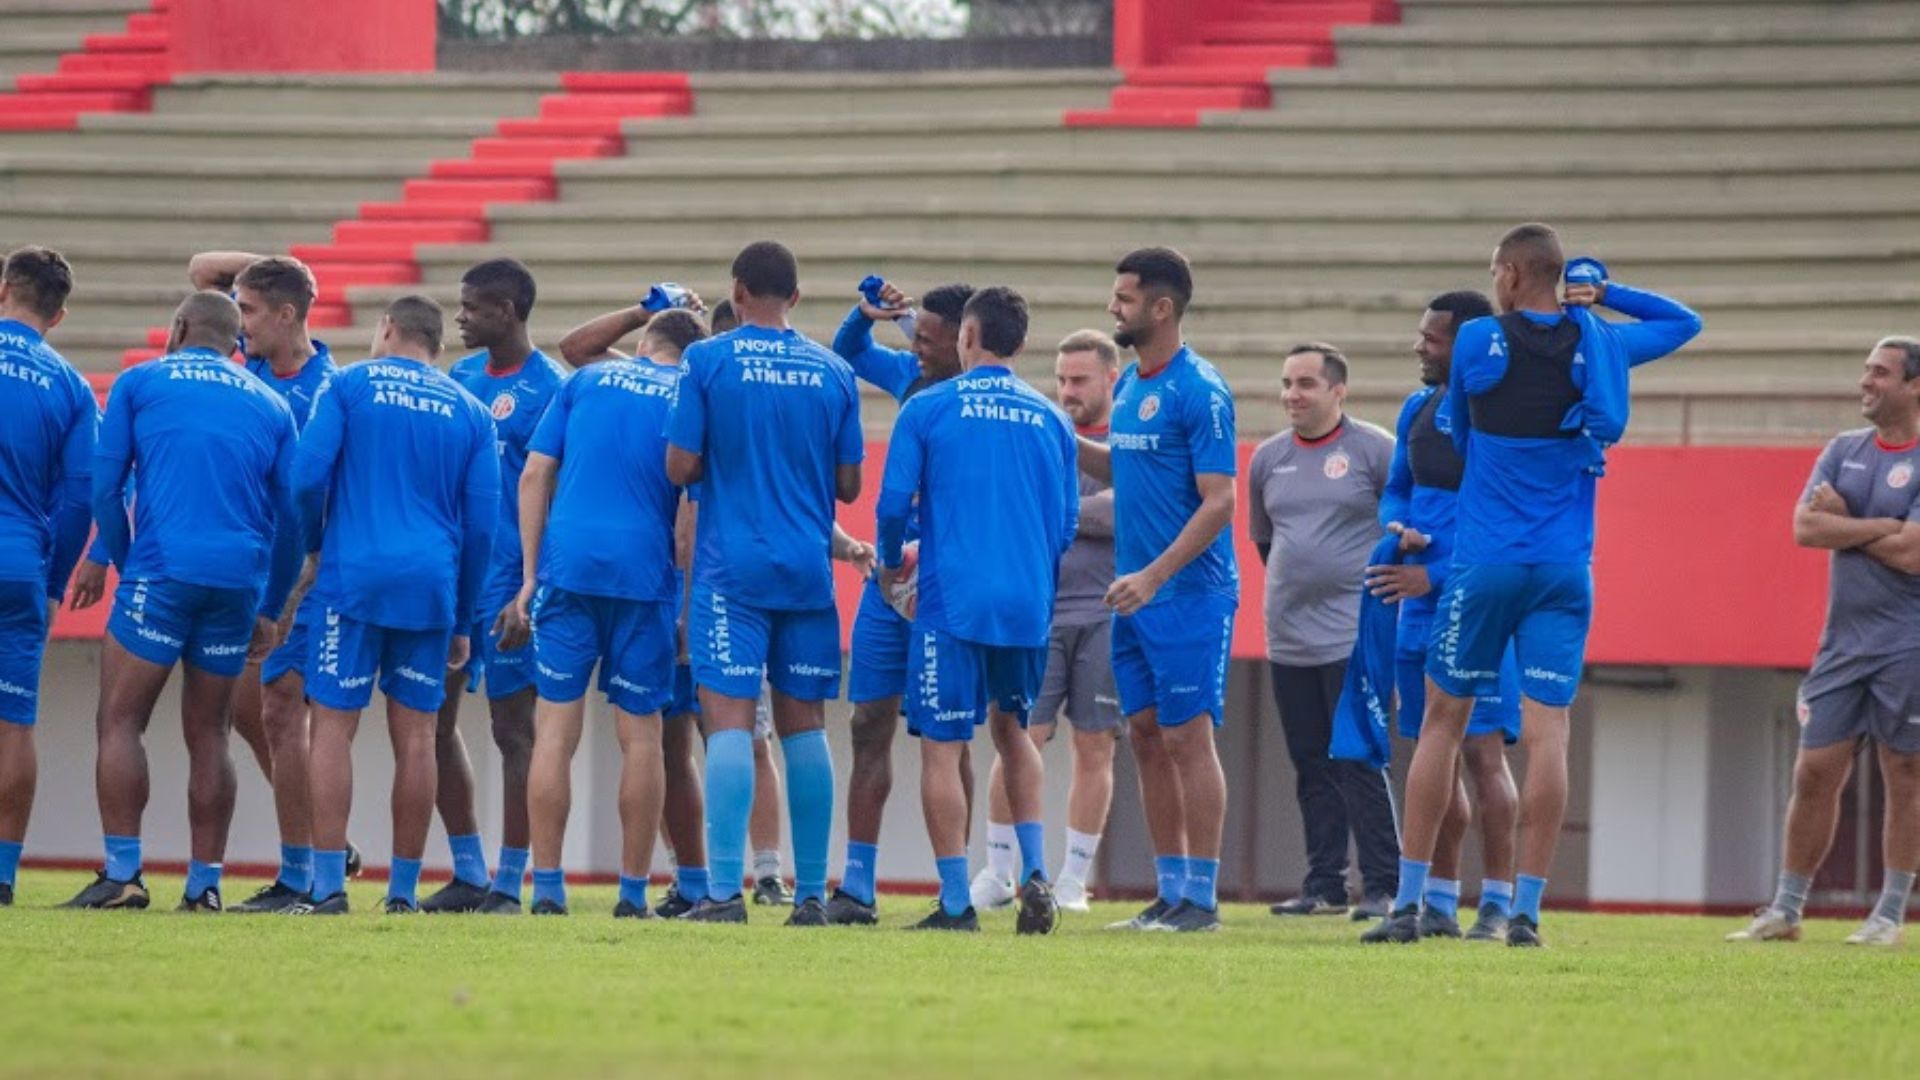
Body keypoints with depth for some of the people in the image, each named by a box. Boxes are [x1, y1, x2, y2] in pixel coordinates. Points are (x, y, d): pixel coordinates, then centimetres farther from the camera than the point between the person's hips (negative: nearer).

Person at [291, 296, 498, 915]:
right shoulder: (470, 413, 12)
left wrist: (312, 548, 14)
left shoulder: (350, 387, 4)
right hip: (431, 585, 3)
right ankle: (404, 891, 7)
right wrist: (462, 621, 17)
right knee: (415, 735, 6)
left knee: (334, 725, -1)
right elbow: (481, 523, 10)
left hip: (353, 578, -3)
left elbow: (308, 476, -5)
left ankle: (329, 885, -9)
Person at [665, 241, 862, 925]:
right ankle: (811, 894, 8)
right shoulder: (833, 373, 6)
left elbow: (679, 469, -5)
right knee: (804, 725, 8)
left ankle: (724, 892, -13)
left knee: (729, 720, -6)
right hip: (808, 569, 3)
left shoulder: (708, 361, -4)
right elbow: (848, 485, 9)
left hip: (731, 568, -3)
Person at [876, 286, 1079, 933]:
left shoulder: (928, 408, -3)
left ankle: (956, 903, -3)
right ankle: (1034, 874, 8)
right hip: (1029, 603, 4)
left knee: (942, 747, 0)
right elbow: (1067, 523, 12)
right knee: (1011, 729, 22)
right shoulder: (1049, 420, 8)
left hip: (953, 600, -4)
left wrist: (890, 562, 17)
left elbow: (895, 502, -3)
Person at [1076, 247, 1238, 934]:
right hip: (1135, 594, 8)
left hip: (1187, 594, -8)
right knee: (1147, 738, 9)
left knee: (1187, 738, -6)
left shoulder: (1199, 391, -14)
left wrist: (1154, 576, -24)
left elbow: (1218, 502, -17)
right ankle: (1170, 892, 14)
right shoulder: (1129, 385, 12)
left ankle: (1201, 897, -2)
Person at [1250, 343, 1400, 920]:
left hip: (1354, 636, -6)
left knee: (1360, 764, -9)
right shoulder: (1268, 458, 12)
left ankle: (1381, 887, -8)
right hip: (1288, 640, 6)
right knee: (1312, 766, 8)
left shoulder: (1374, 450, -4)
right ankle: (1323, 885, 13)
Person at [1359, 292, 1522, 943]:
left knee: (1483, 750, -10)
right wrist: (1399, 529, -1)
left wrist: (1435, 577, -19)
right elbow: (1397, 491, 22)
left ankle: (1496, 905, -7)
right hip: (1419, 603, 8)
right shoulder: (1418, 410, 11)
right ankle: (1439, 905, 17)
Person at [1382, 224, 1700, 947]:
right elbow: (1685, 322, 23)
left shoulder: (1477, 341, -4)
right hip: (1565, 570, 2)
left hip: (1484, 563, -2)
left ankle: (1408, 901, 6)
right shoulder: (1599, 346, 4)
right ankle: (1526, 909, -6)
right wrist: (1604, 294, 13)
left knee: (1444, 722, 7)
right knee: (1546, 732, -2)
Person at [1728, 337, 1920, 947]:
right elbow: (1805, 528, -1)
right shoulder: (1844, 451, 11)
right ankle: (1786, 912, 8)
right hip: (1843, 640, 5)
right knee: (1815, 774, 3)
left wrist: (1843, 523, -6)